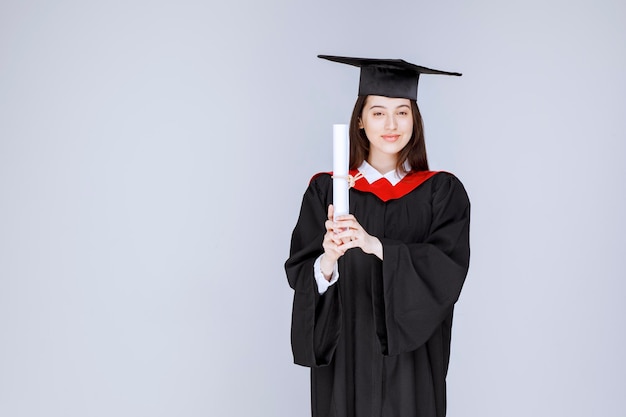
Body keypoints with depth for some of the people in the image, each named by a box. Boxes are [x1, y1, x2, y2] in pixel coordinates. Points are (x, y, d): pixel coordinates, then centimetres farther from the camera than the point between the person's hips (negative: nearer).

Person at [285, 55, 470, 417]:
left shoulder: (442, 192, -1)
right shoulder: (325, 190, 0)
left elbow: (448, 269, -15)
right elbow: (300, 275, -5)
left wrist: (376, 246, -29)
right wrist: (329, 261, -27)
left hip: (412, 363, 0)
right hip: (344, 362, 0)